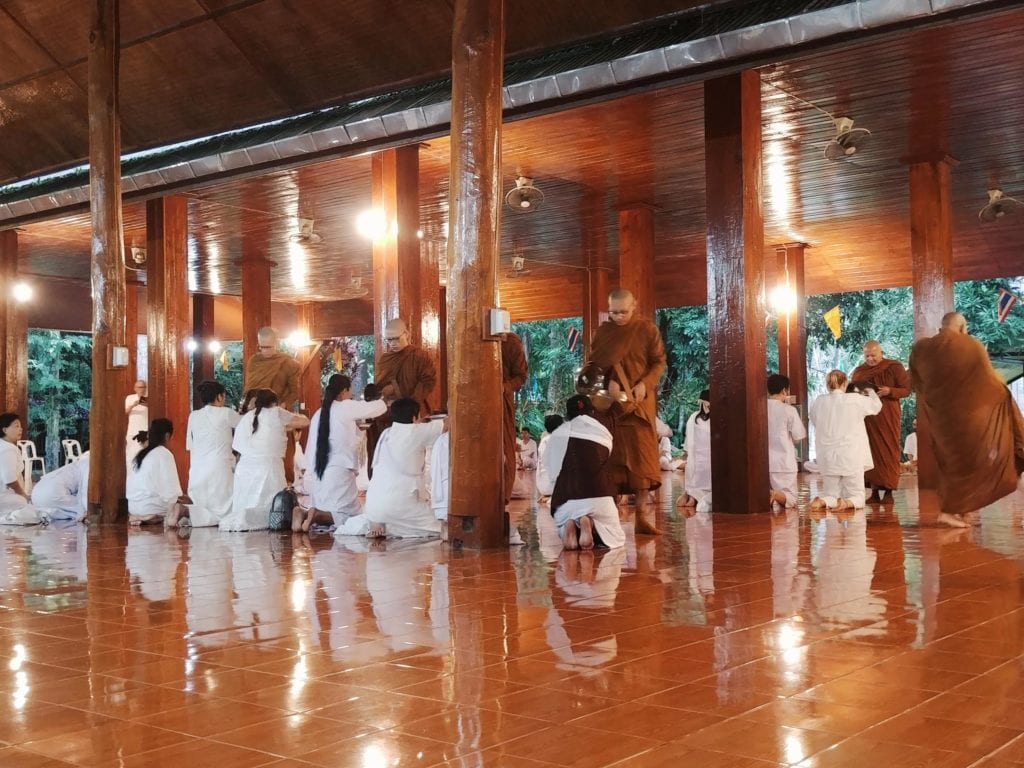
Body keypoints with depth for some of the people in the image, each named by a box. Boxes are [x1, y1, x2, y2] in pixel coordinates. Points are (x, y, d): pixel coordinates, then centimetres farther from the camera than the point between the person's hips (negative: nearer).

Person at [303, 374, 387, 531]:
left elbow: (310, 448, 14)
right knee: (349, 518, -2)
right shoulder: (346, 408, -4)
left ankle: (305, 513, -13)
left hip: (318, 474, 7)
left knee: (322, 512, 16)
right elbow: (380, 407, 1)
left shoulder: (318, 413, 14)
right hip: (339, 472, -7)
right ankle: (316, 514, -25)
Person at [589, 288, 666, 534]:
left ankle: (641, 516, -4)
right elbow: (593, 364, 4)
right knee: (612, 457, 0)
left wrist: (645, 384, -16)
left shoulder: (647, 329, 1)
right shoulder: (604, 331, 6)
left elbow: (659, 362, 0)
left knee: (643, 456, -6)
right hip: (611, 402, 1)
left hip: (640, 402, -1)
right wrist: (608, 383, -14)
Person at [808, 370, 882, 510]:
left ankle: (823, 501, -16)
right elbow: (876, 405, 12)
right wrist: (870, 391, 31)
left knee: (831, 496, 15)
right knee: (857, 497, 10)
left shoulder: (818, 403, -3)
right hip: (851, 457, -2)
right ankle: (847, 503, -21)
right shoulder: (855, 400, -7)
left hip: (828, 458, 2)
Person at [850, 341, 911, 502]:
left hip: (887, 417, -3)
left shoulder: (894, 368, -2)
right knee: (870, 451, 0)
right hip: (866, 417, 3)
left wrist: (890, 391, -19)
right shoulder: (859, 371, 9)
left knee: (888, 451, -4)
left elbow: (907, 389, -3)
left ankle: (888, 490, -1)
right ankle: (875, 490, 4)